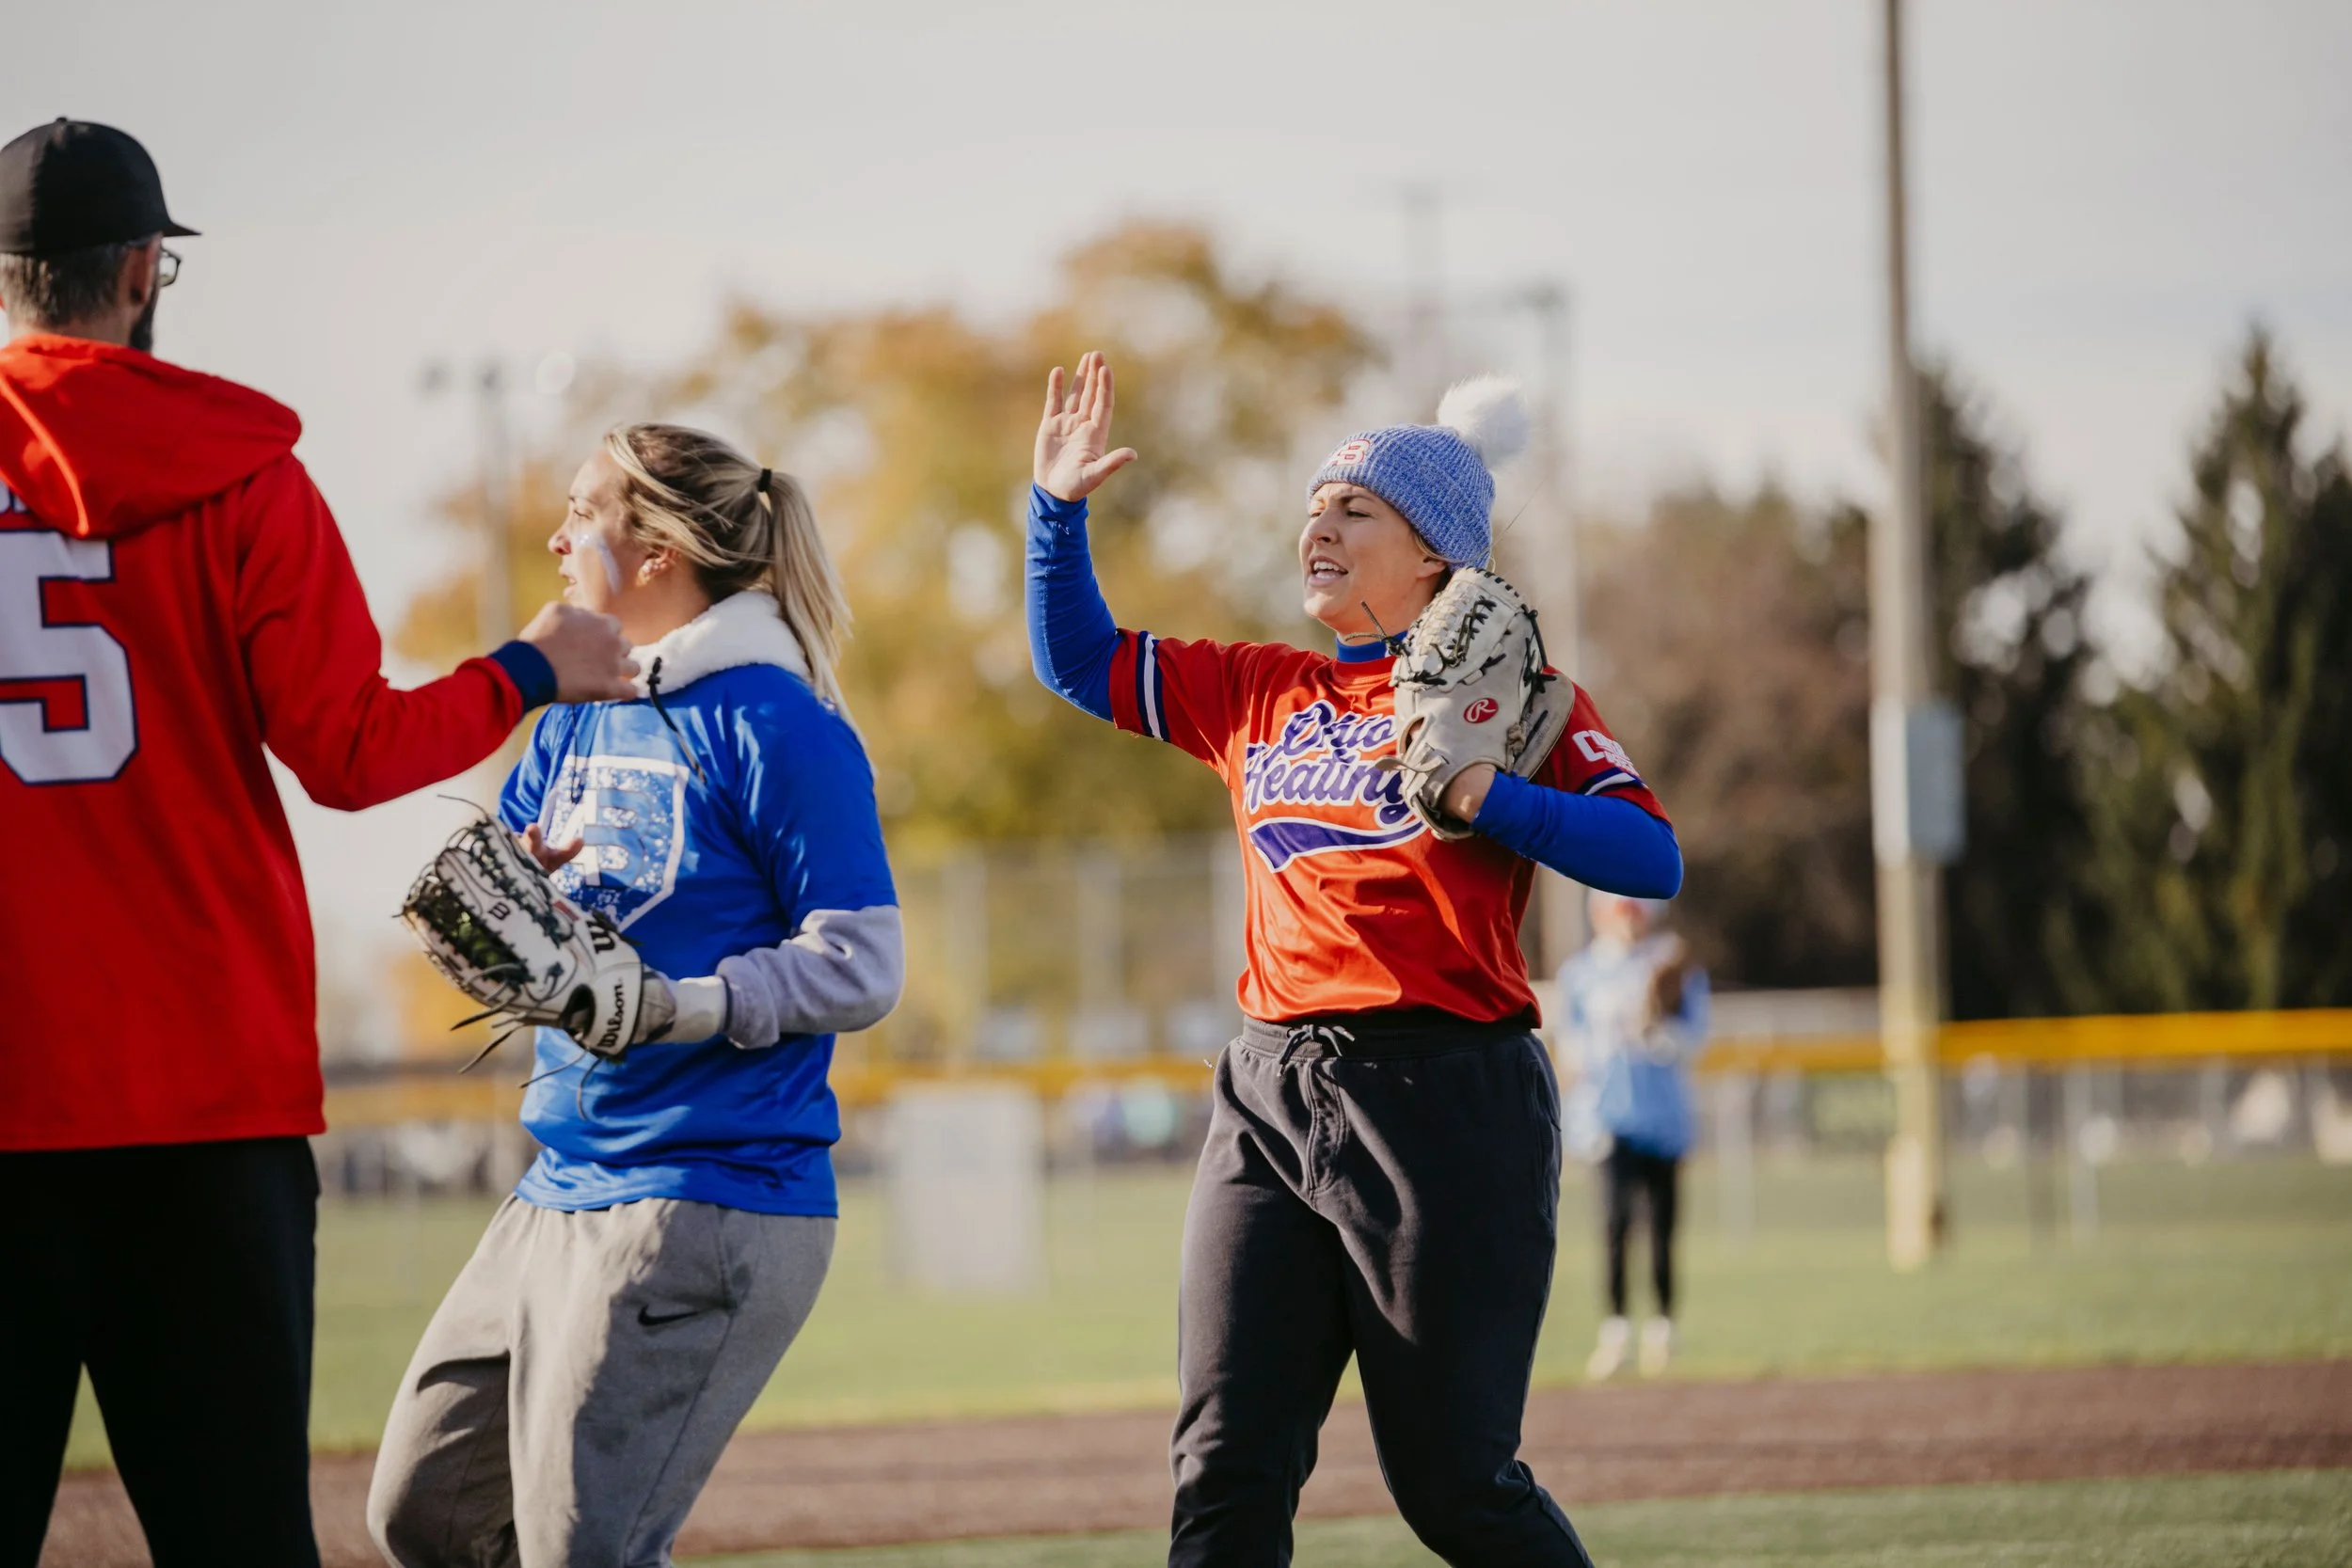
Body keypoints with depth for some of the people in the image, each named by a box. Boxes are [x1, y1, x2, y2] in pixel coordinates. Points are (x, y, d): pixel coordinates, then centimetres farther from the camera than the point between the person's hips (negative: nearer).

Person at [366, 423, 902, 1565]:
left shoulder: (773, 724, -10)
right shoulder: (576, 719, 14)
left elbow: (863, 965, -13)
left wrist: (690, 1007, -27)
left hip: (712, 1201, -9)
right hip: (560, 1195, 9)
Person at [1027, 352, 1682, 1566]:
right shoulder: (1258, 693, 17)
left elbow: (1653, 858, -10)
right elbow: (1079, 660, 26)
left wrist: (1485, 796, -21)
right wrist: (1057, 507, 13)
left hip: (1442, 1101, -5)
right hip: (1269, 1100, 5)